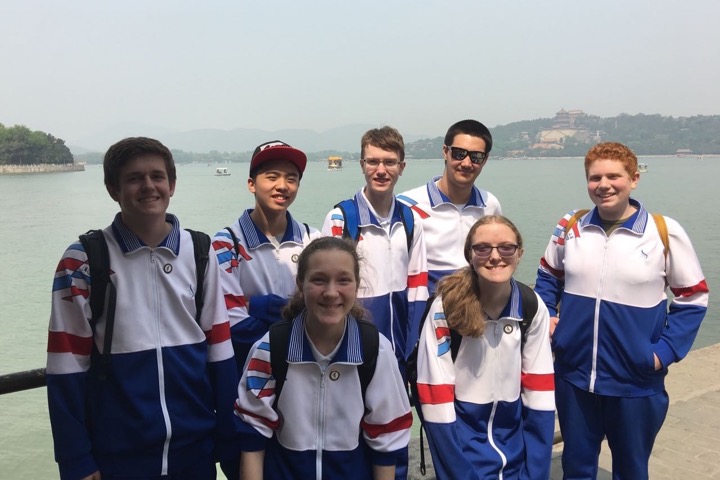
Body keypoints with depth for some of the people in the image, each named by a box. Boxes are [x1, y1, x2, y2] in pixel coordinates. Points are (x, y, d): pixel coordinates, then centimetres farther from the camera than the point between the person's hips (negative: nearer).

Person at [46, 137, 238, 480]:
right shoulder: (83, 260, -8)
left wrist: (229, 438, 2)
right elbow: (68, 364, -7)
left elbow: (219, 347, 1)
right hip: (117, 452, -2)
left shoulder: (199, 253, -1)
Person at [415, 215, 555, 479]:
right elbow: (436, 396, -16)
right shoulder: (446, 307, -17)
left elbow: (539, 390, -3)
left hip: (514, 437, 3)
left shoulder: (532, 307, -6)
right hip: (462, 436, -3)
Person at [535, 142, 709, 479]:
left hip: (636, 383, -2)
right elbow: (548, 277, 14)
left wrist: (665, 351, -10)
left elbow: (693, 298, -2)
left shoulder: (665, 233, -9)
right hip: (573, 376, 2)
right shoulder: (569, 227, -1)